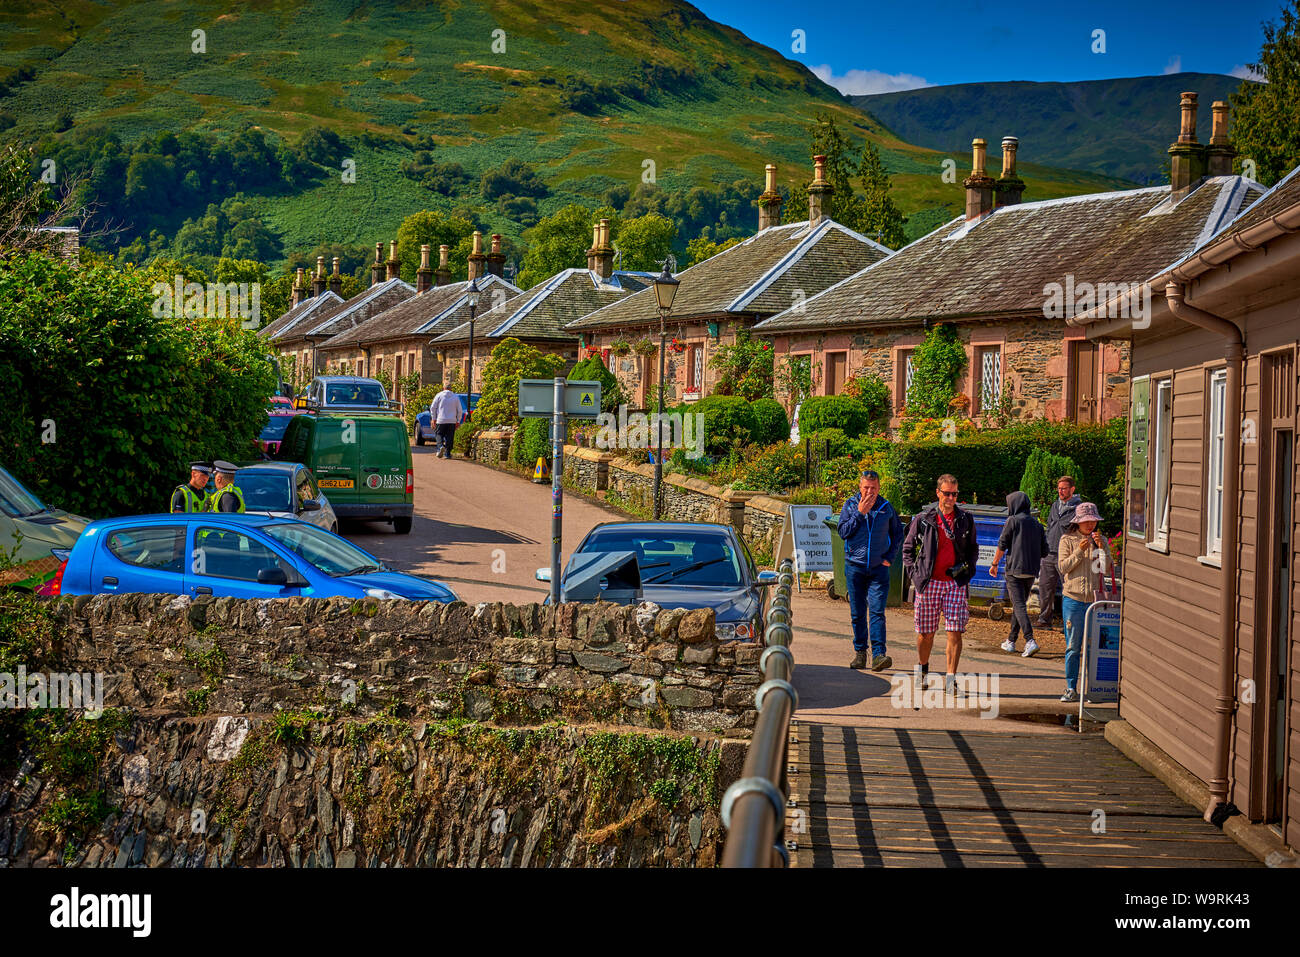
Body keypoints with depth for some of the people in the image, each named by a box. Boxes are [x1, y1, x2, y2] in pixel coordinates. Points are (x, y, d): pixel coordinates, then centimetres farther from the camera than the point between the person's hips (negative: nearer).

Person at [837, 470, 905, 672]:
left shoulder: (886, 507, 4)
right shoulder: (850, 505, 2)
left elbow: (898, 534, 15)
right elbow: (843, 532, -7)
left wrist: (890, 557, 5)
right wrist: (860, 513, -13)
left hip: (879, 567, -1)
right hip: (855, 566, 1)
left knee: (877, 612, -10)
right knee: (857, 613, 6)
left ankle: (878, 654, -17)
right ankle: (860, 652, 17)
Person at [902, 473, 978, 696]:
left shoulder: (965, 519, 6)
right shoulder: (923, 519, 1)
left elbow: (973, 549, 18)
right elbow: (908, 548, 10)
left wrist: (967, 570, 3)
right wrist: (914, 574, 0)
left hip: (956, 583, 1)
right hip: (929, 583, 0)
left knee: (955, 632, -8)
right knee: (925, 633, 7)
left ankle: (951, 679, -4)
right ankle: (922, 669, 33)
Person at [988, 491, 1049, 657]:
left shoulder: (1013, 521, -5)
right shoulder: (1036, 524, 12)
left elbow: (1002, 545, -6)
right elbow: (1044, 551, 12)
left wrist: (994, 564, 5)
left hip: (1015, 570, -6)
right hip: (1032, 572, 6)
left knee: (1019, 605, -10)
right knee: (1018, 605, 17)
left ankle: (1030, 641, -24)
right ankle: (1011, 641, 22)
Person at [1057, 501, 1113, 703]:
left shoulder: (1101, 540, 9)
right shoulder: (1067, 539, 2)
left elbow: (1107, 569, 1)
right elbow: (1063, 567, -4)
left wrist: (1101, 548, -12)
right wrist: (1079, 551, -15)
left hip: (1095, 599, 2)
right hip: (1073, 599, -2)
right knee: (1073, 647, 1)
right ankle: (1071, 688, 6)